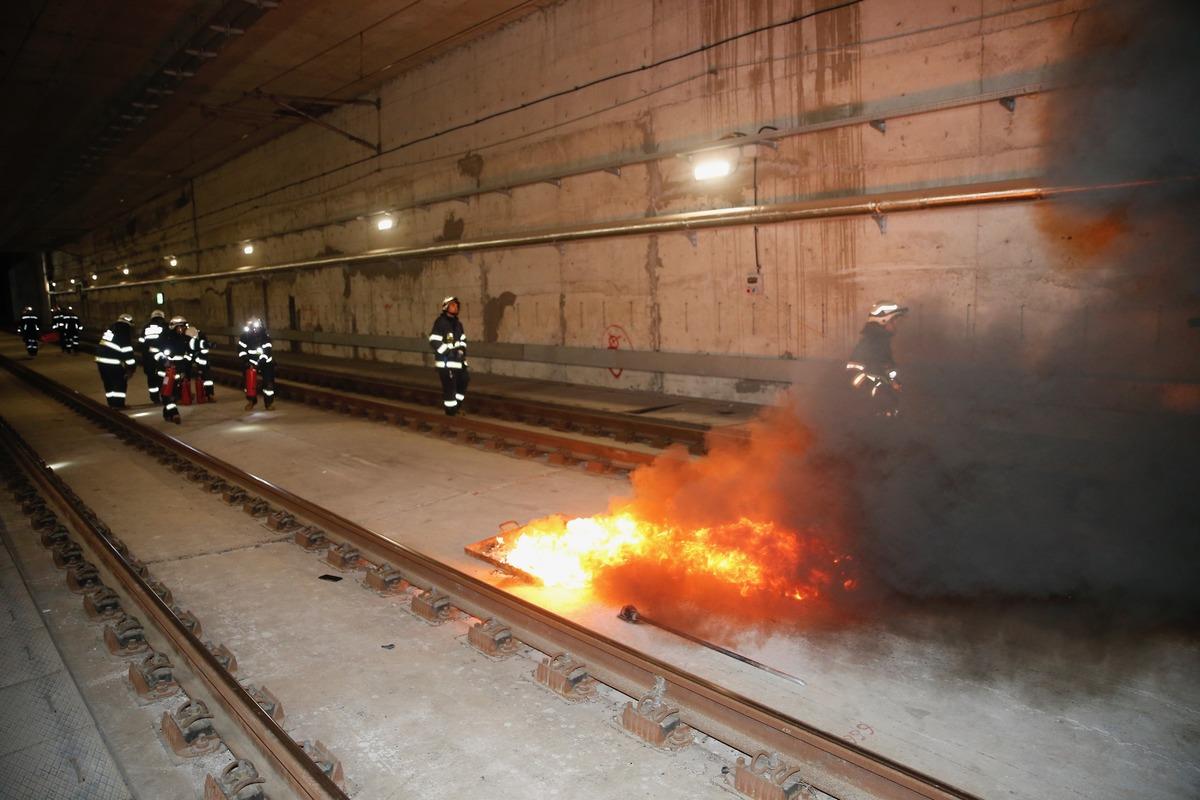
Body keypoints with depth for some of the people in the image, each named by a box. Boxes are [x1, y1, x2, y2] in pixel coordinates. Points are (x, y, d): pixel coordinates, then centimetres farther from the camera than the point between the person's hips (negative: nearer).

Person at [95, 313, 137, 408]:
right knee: (120, 384, 2)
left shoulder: (110, 329, 16)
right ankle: (118, 405, 0)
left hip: (101, 360, 8)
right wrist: (132, 365, -9)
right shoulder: (123, 334, -10)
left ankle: (112, 404, 22)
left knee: (108, 383, 16)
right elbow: (127, 351, -14)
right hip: (112, 363, -8)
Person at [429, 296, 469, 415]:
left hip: (457, 359, 9)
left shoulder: (457, 323, 15)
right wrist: (448, 351, -20)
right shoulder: (440, 322, -12)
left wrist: (462, 349, 7)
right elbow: (434, 341, -18)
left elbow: (462, 339, 26)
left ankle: (457, 404, 28)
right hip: (445, 360, -9)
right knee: (449, 385, -8)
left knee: (464, 380, 12)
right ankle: (451, 409, 3)